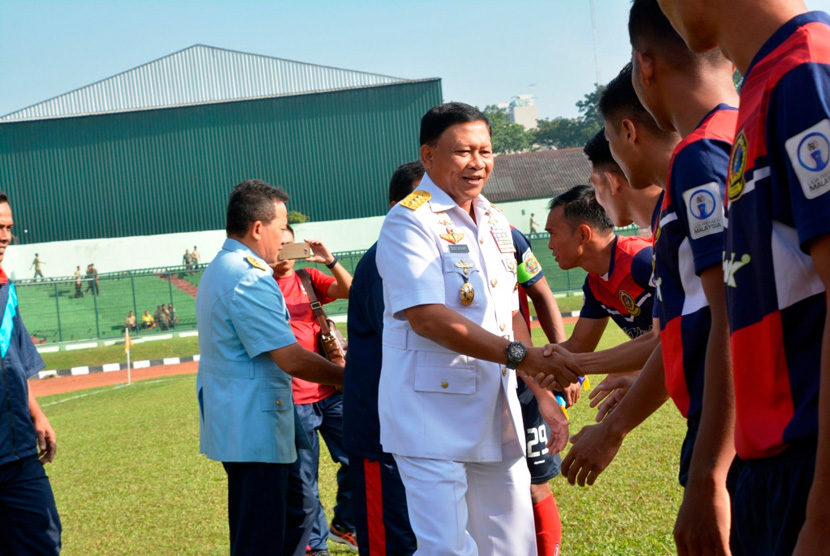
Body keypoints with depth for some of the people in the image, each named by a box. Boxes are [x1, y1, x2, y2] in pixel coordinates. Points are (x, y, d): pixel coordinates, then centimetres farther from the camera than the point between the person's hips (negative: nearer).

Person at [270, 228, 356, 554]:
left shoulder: (309, 279, 10)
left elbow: (349, 291, -3)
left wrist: (330, 261, -19)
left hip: (330, 390, 4)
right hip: (292, 399, -4)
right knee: (304, 477, 2)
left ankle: (344, 526, 25)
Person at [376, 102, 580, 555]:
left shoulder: (496, 223, 16)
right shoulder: (410, 221, -10)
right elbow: (427, 317, -19)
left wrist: (541, 376, 5)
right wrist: (521, 356, -22)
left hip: (496, 413, 8)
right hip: (433, 417, -8)